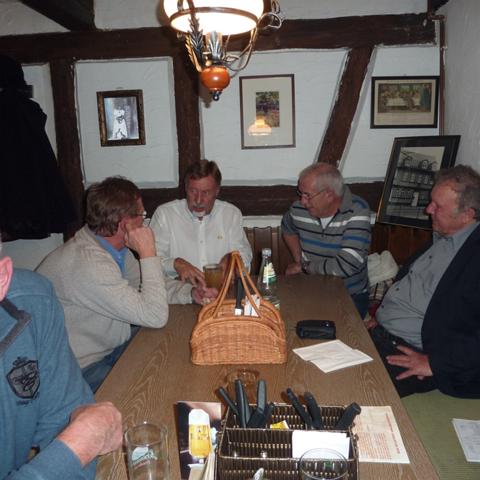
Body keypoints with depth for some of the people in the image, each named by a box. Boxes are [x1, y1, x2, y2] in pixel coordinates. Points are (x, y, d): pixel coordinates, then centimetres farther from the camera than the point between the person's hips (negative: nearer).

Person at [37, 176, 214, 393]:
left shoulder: (113, 245, -2)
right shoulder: (90, 264, -33)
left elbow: (142, 286, 11)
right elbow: (155, 316, -32)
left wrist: (190, 293, -4)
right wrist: (148, 253, -27)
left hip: (111, 342, 9)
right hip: (82, 368, -9)